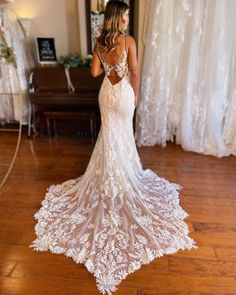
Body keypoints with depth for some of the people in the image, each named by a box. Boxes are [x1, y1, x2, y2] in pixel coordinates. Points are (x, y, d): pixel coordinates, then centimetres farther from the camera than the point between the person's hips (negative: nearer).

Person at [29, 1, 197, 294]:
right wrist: (136, 94, 1)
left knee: (109, 133, 14)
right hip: (124, 93, -4)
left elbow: (95, 72, 3)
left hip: (106, 92, 4)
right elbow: (134, 72, -11)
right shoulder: (128, 41, -12)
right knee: (123, 133, 10)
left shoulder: (99, 42, 2)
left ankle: (111, 173, 26)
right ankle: (124, 170, 26)